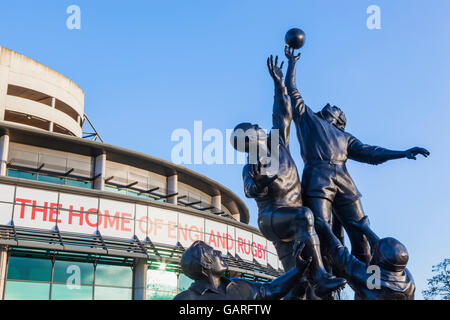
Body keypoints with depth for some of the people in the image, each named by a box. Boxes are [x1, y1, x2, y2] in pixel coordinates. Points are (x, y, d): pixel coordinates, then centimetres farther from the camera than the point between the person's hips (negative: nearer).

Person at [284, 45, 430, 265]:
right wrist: (292, 62, 33)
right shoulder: (307, 119, 28)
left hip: (344, 182, 4)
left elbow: (369, 153, 23)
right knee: (321, 231, -17)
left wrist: (403, 153, 15)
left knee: (361, 234, -7)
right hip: (317, 178, -4)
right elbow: (290, 90, 28)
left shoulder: (344, 137, 34)